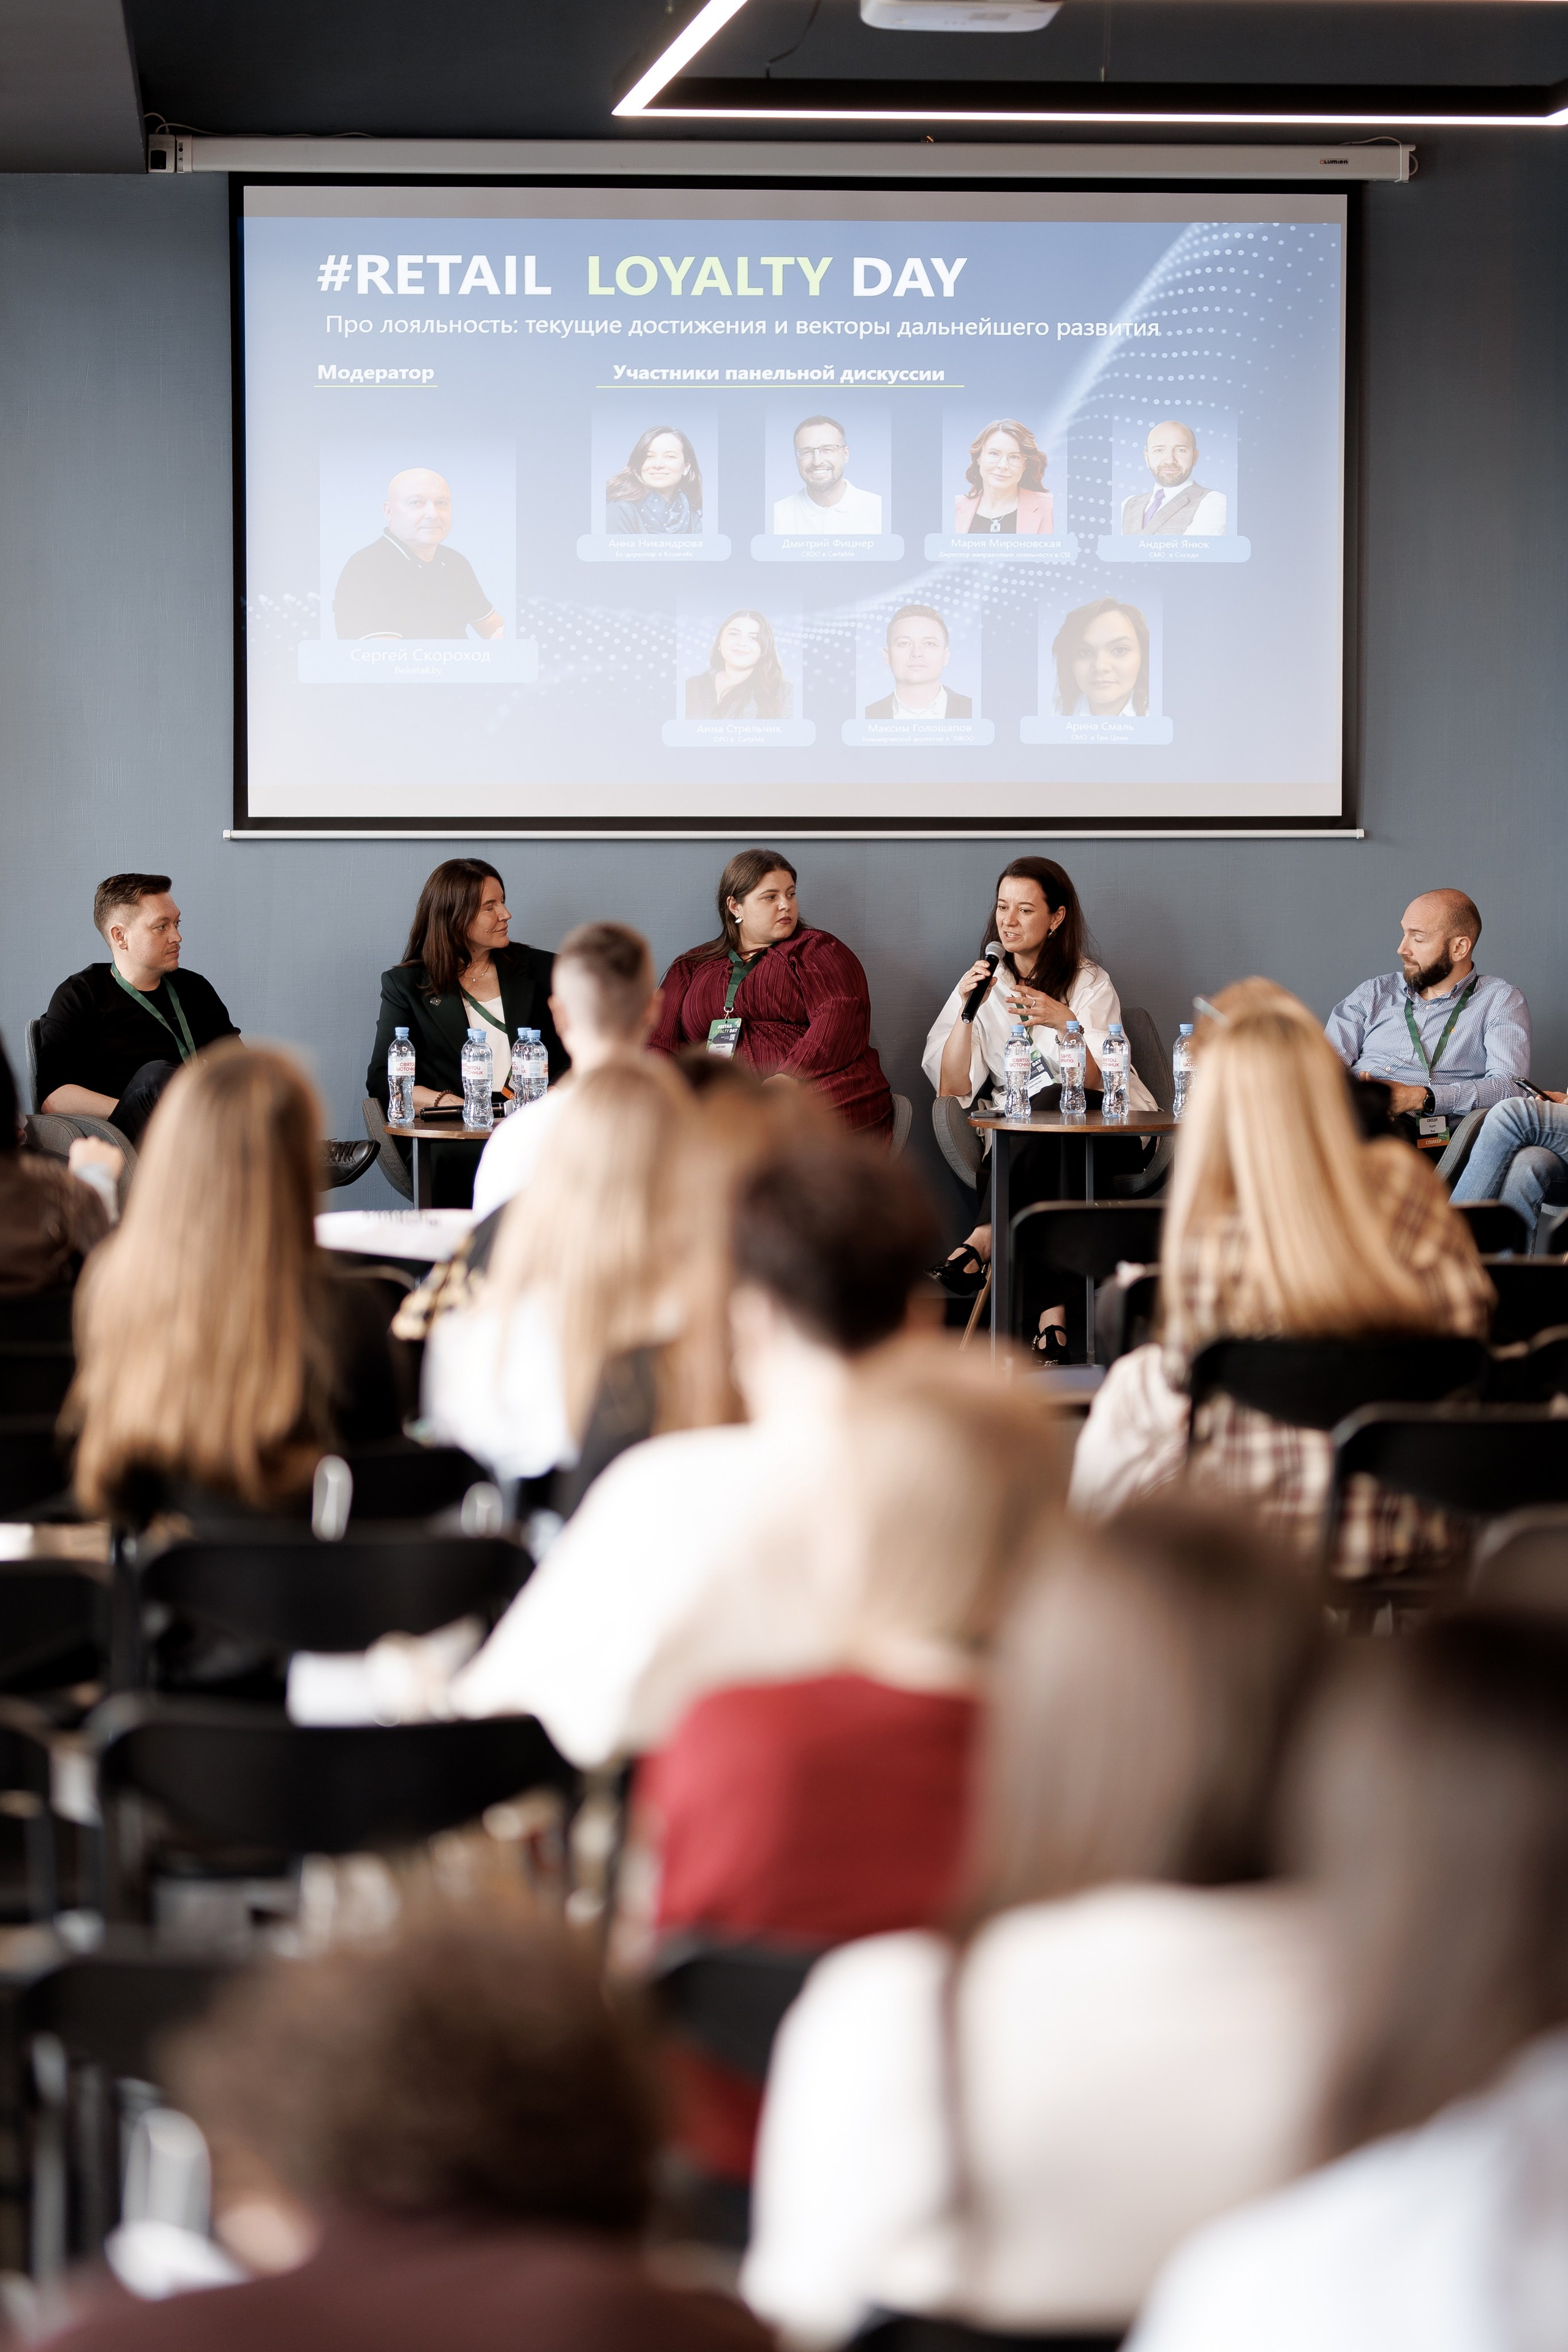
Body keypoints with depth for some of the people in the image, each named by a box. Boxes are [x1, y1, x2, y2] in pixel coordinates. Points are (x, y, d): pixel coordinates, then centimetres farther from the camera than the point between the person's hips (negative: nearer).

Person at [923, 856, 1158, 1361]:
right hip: (1014, 1141, 2)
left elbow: (1097, 1082, -10)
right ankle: (1053, 1314, -48)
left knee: (1052, 1101, -37)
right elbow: (952, 1090, 1)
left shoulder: (1089, 983, 4)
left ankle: (984, 1239, -42)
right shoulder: (983, 983, 12)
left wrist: (1066, 1023, -27)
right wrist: (967, 1012, -11)